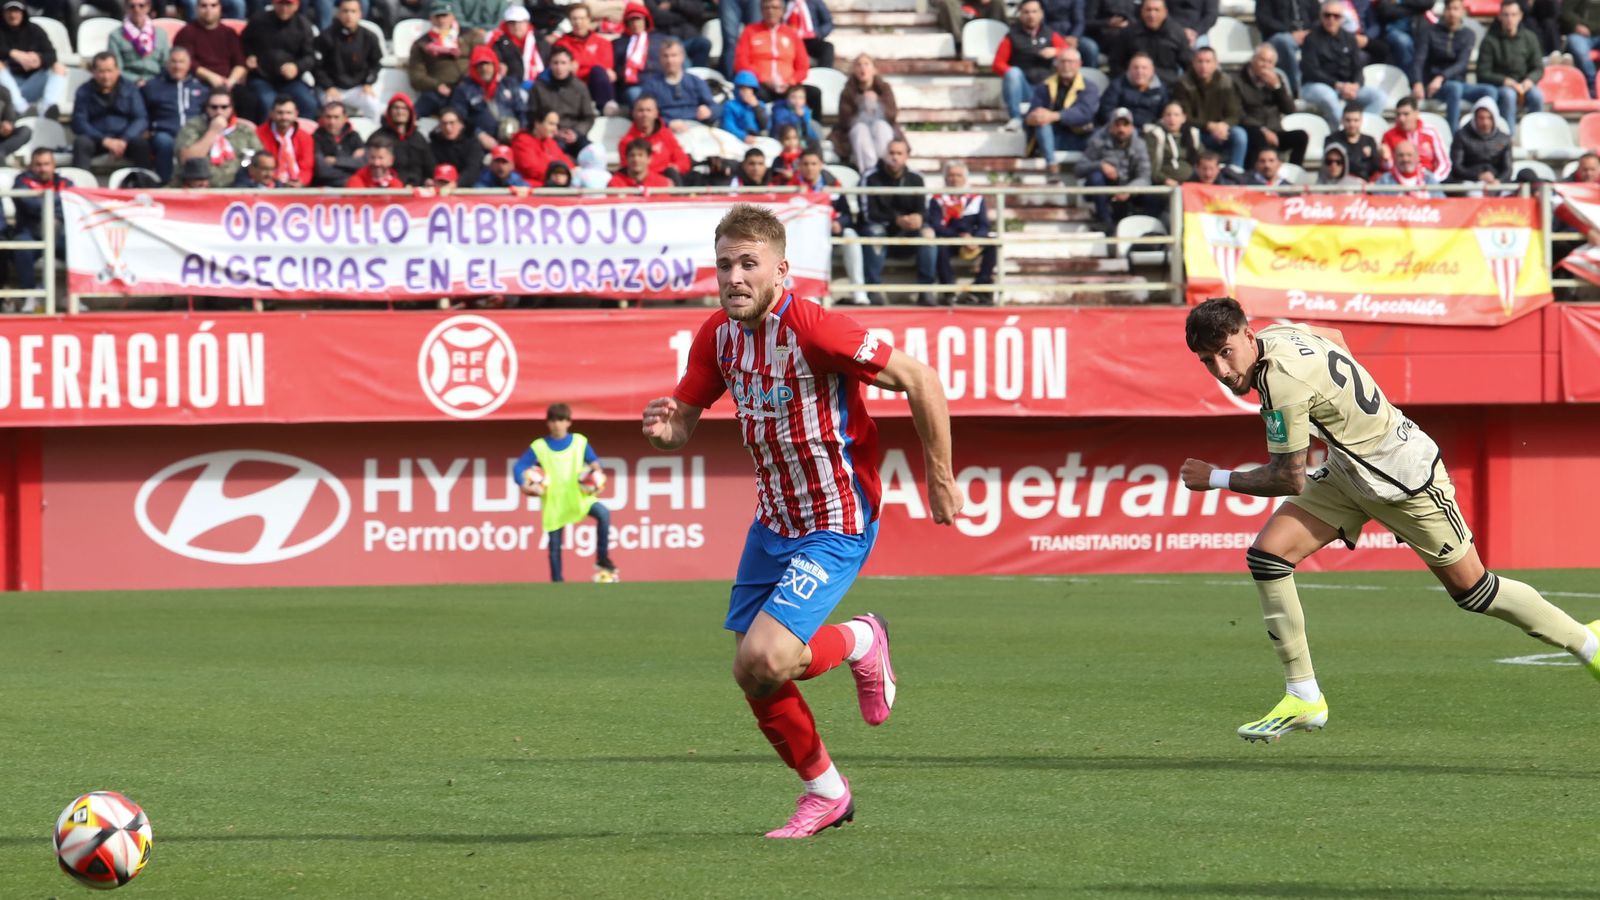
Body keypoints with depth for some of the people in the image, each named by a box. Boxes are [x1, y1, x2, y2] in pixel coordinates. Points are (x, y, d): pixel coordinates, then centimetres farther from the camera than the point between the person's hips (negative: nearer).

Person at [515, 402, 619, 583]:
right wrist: (524, 484, -19)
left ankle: (602, 560, -14)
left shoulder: (580, 442, 3)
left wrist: (597, 474, -9)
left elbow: (594, 461, 13)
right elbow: (519, 467, -1)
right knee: (554, 544, 1)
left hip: (579, 496, 0)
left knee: (603, 513, -25)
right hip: (553, 501, 0)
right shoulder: (539, 447, -1)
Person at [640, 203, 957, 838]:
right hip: (773, 520, 7)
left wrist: (939, 479, -12)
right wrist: (665, 425, -16)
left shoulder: (814, 329, -23)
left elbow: (920, 382, -18)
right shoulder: (718, 334, -1)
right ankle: (825, 791, 31)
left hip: (836, 527, -7)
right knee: (754, 678, 7)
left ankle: (859, 642, 12)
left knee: (764, 661, -21)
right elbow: (684, 420, 9)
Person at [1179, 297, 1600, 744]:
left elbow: (1289, 479, -24)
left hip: (1404, 475, -9)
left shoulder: (1283, 382, -33)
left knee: (1472, 589, 4)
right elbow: (1334, 336, 16)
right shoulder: (1275, 334, -7)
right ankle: (1303, 698, 1)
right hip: (1348, 469, 9)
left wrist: (1216, 479, -13)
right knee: (1266, 555, -6)